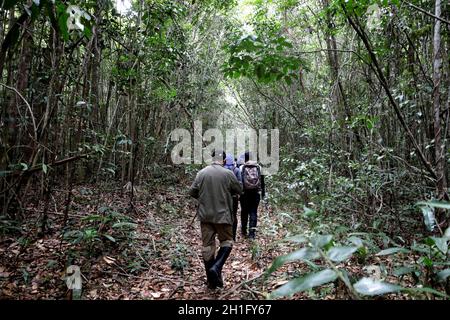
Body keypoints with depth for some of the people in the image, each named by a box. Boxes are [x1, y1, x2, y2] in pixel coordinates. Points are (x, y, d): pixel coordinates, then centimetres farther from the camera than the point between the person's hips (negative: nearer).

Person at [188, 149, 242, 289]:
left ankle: (212, 281, 18)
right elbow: (239, 190, 3)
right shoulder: (228, 174, -9)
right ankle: (216, 267, -7)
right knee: (226, 242, 14)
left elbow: (192, 192, 1)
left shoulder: (201, 173, -3)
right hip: (222, 215, -3)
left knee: (207, 245, 10)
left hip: (205, 215, 3)